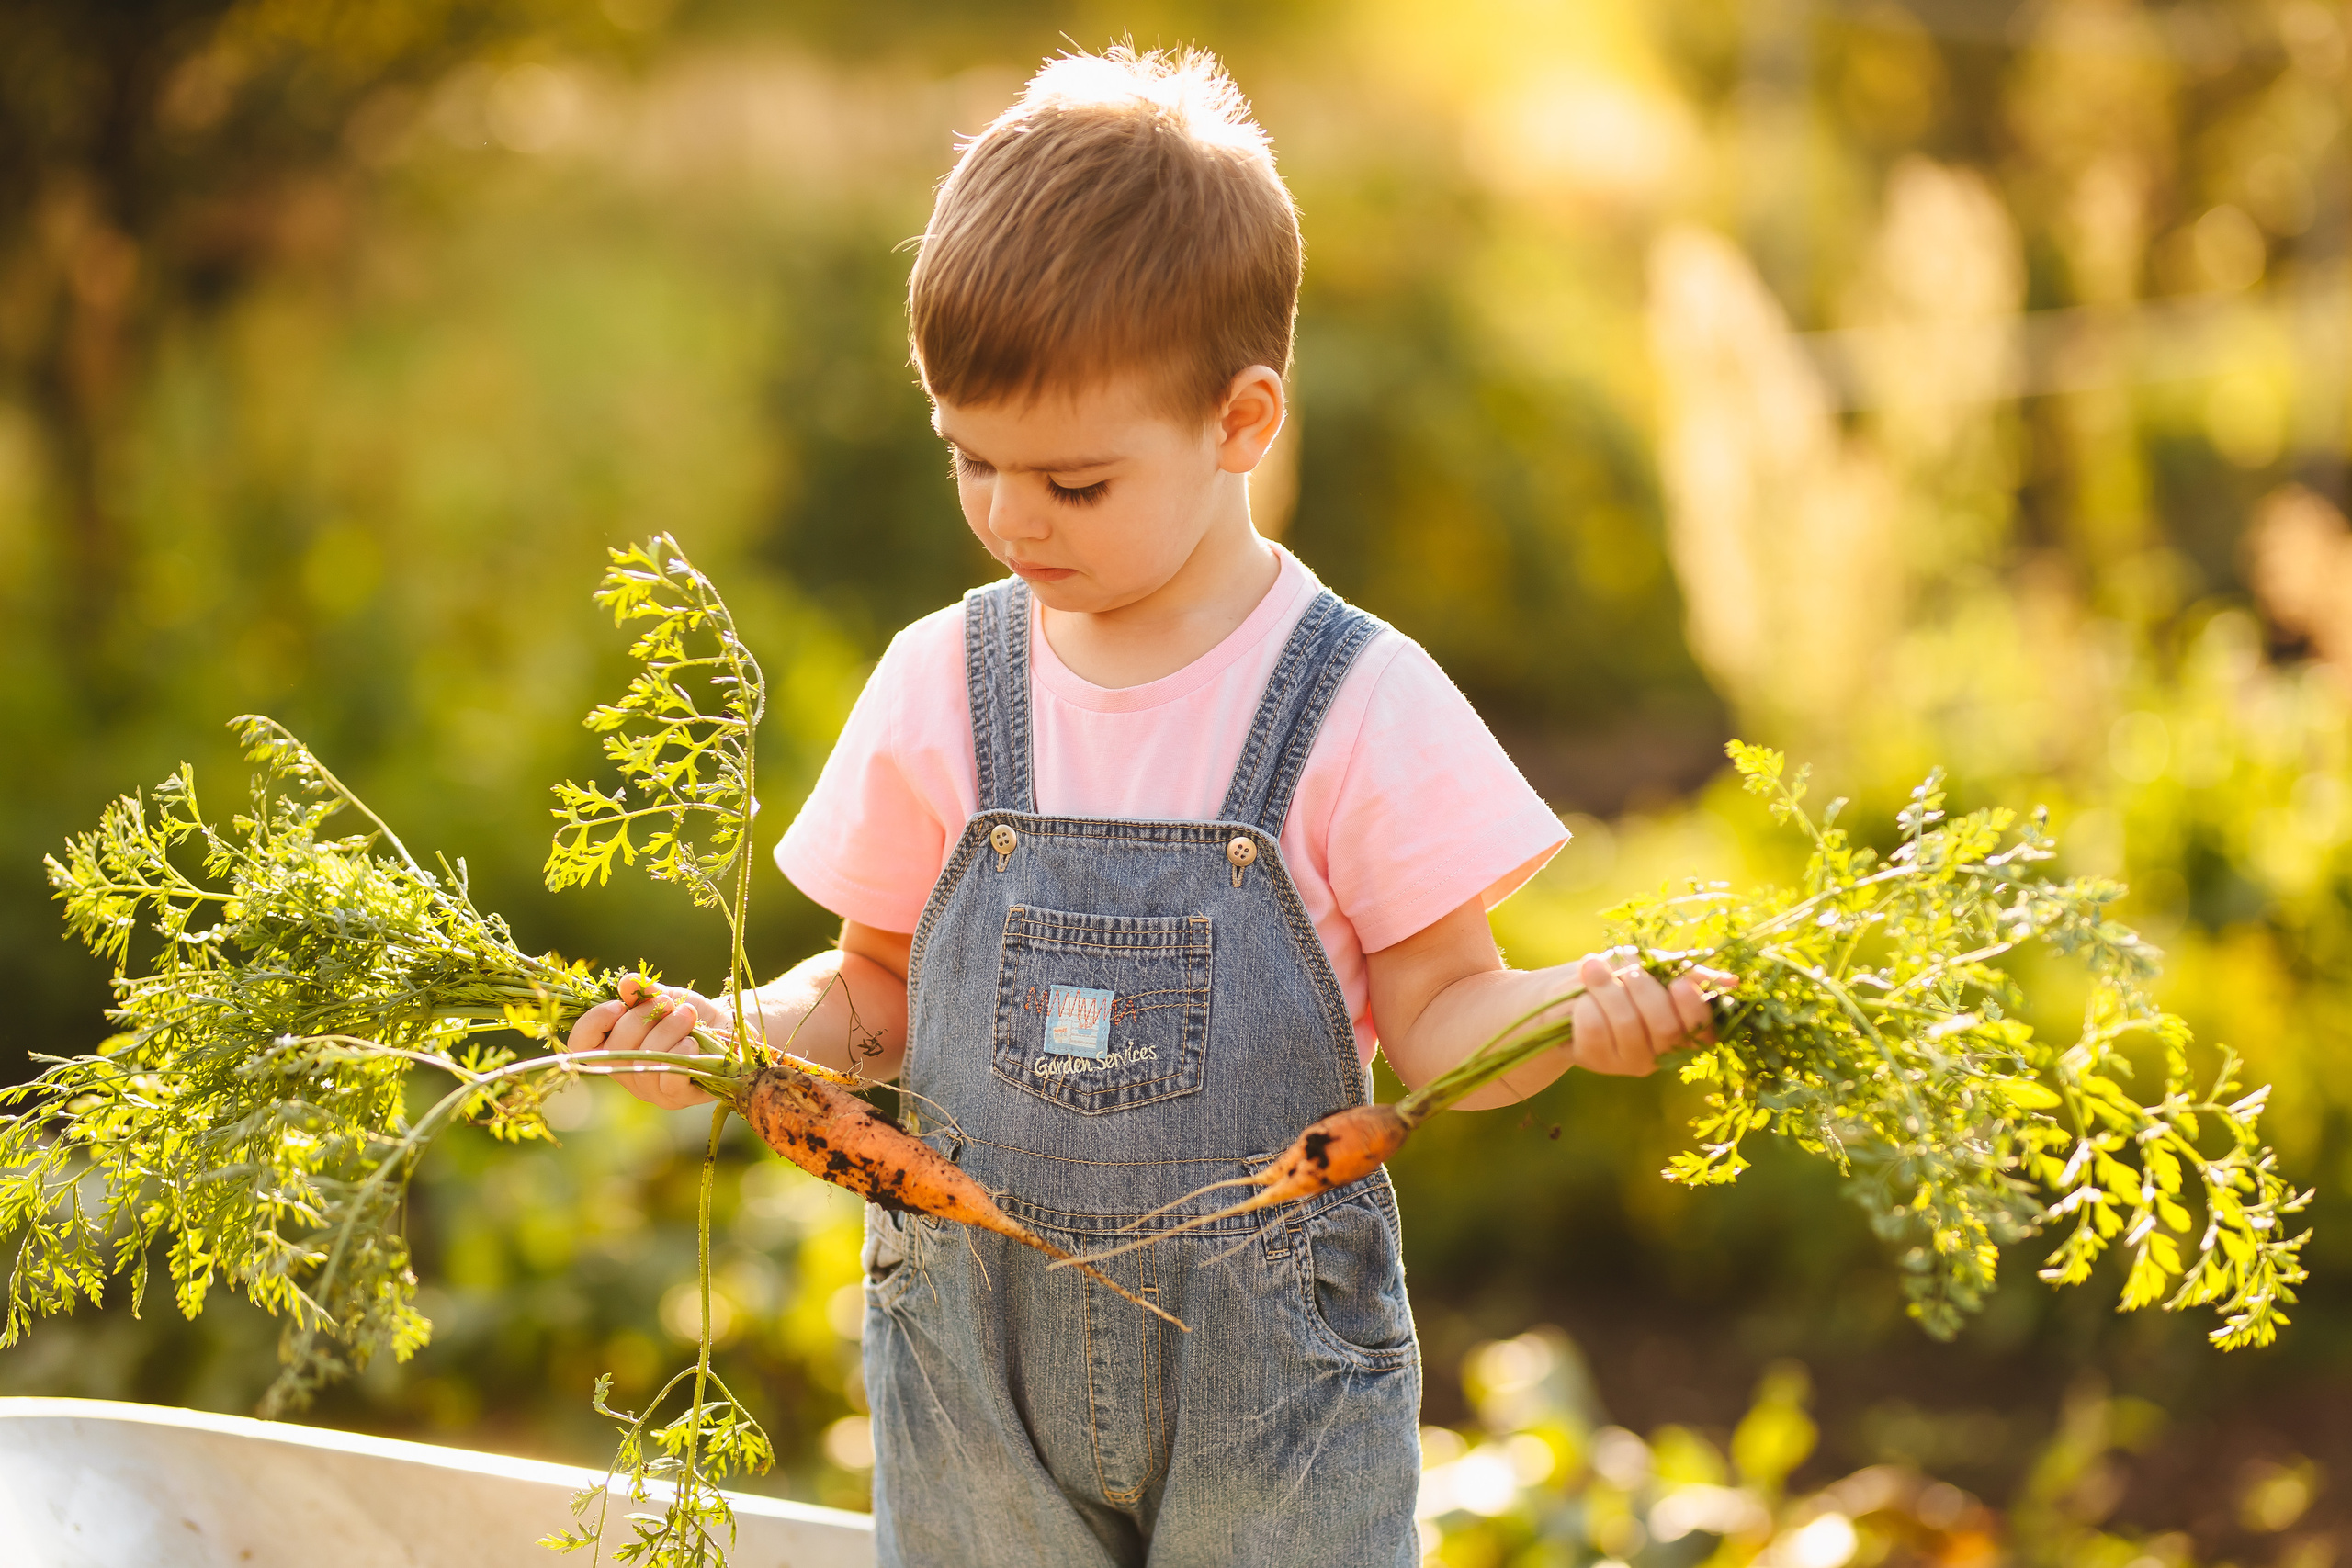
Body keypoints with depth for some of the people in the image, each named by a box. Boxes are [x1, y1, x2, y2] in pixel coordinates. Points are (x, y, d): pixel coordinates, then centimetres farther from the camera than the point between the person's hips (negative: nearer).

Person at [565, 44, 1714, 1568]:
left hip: (1271, 1371, -2)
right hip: (977, 1349, 3)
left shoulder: (1359, 704, -8)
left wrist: (1574, 1014, -25)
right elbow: (880, 990, 10)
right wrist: (745, 1035, -8)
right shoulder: (943, 685, 1)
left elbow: (1436, 1017, -6)